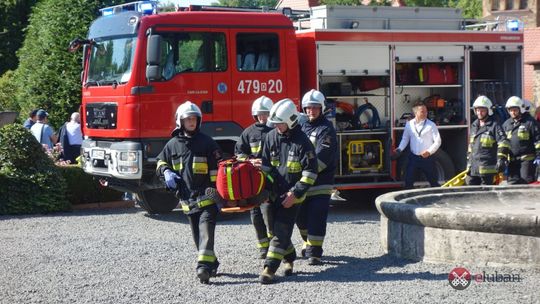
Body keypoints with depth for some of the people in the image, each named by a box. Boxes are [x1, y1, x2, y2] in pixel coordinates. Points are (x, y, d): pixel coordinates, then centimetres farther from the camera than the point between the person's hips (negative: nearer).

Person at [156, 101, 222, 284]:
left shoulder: (206, 142, -2)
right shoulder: (173, 144, 9)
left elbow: (216, 170, -4)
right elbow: (161, 162, 23)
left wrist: (216, 194, -9)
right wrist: (166, 172, 0)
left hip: (206, 196, -5)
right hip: (187, 198, 5)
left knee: (206, 231, -16)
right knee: (197, 235, 11)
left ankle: (204, 266, -26)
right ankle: (211, 264, 23)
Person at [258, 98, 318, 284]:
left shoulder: (301, 142, -10)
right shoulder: (271, 137, 4)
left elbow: (310, 172, -10)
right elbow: (265, 164, 10)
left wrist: (296, 193, -15)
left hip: (291, 195, -5)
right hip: (274, 192, 5)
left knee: (282, 229, -10)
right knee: (277, 228, 11)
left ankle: (270, 268, -11)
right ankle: (289, 257, 32)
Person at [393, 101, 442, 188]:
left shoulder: (431, 125, -7)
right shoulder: (409, 124, 1)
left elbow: (437, 141, -6)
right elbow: (405, 138, 11)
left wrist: (429, 151, -17)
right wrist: (399, 149, -3)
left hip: (427, 158, -2)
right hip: (413, 157, 2)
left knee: (433, 181, 6)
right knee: (408, 181, 4)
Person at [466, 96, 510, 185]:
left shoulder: (494, 125, -5)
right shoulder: (474, 126, 17)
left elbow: (503, 143, -11)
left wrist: (502, 159, -20)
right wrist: (468, 160, 26)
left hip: (487, 168, -7)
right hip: (473, 167, 7)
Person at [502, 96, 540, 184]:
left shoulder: (530, 122, -2)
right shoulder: (506, 124, 15)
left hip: (527, 159, -5)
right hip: (512, 160, 5)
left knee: (526, 182, -6)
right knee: (512, 182, 4)